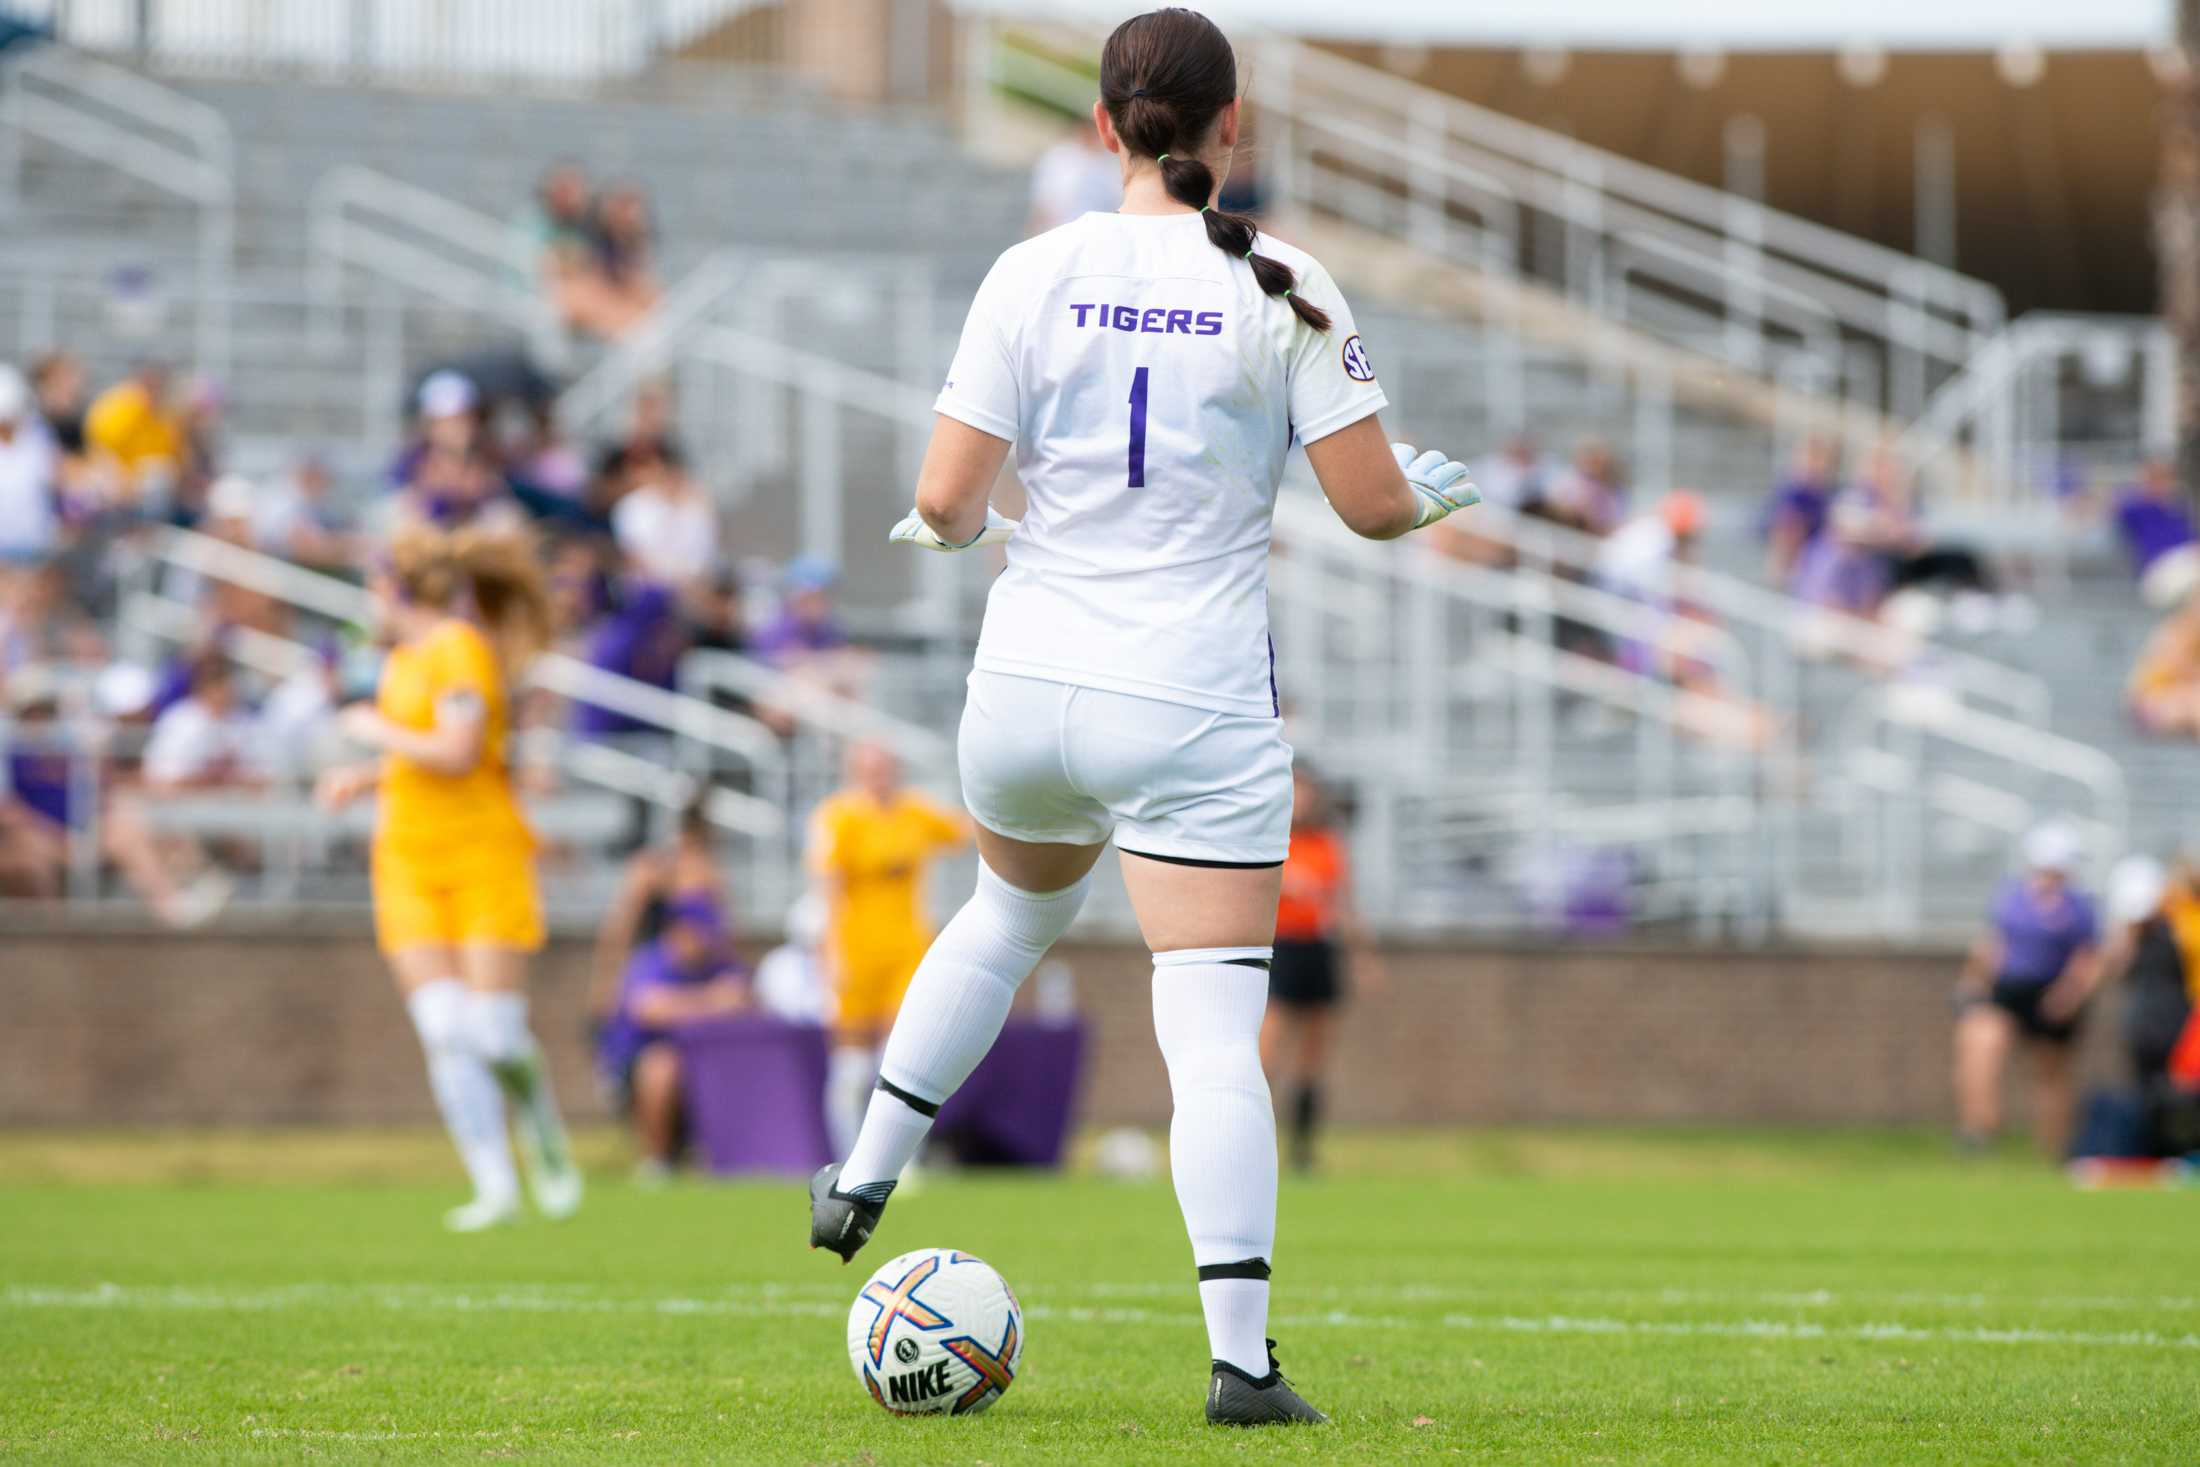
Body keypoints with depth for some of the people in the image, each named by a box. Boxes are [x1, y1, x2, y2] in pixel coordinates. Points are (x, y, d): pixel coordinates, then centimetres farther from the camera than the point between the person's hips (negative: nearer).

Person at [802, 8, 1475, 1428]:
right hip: (1195, 706, -3)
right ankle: (1243, 1357, -10)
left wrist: (955, 527, 18)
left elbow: (946, 498, -5)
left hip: (1026, 685, 3)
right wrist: (1433, 488, 16)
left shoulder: (1035, 275, -3)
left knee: (1012, 914, 33)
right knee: (1218, 1035, -4)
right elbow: (1372, 502, -7)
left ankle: (865, 1180, 40)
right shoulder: (1280, 285, -7)